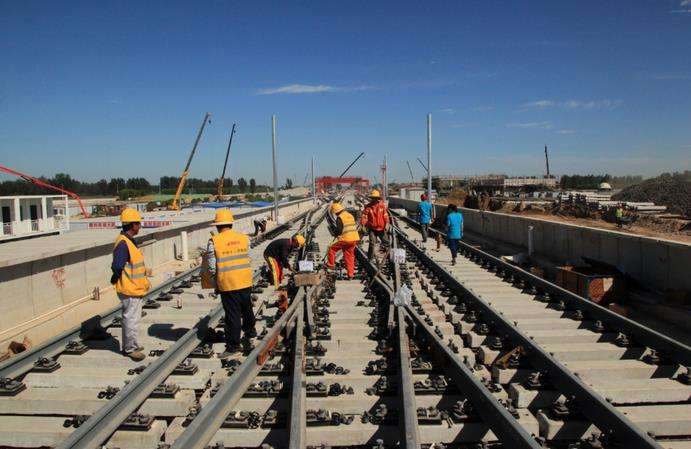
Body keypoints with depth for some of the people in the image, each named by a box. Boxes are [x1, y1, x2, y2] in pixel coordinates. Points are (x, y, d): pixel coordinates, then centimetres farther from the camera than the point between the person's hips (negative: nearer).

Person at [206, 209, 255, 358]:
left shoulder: (214, 241, -12)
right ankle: (249, 334, 42)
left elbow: (212, 267, -9)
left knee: (232, 314, 5)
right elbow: (248, 259, 4)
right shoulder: (244, 238, -2)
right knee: (247, 309, 22)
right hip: (245, 281, 4)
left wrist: (216, 279, 9)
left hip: (227, 284, -4)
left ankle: (233, 345, 13)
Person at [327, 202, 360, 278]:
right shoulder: (350, 215, 14)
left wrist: (336, 235, 9)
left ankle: (331, 264, 18)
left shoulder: (340, 218, -10)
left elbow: (339, 230, -13)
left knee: (332, 249, 11)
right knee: (350, 256, 15)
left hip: (345, 240, -7)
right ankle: (351, 274, 15)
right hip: (355, 239, 7)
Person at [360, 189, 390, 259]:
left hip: (381, 228, 2)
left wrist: (387, 224, -15)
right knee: (372, 244, -9)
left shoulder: (382, 205, -2)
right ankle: (370, 258, 3)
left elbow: (385, 215, -5)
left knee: (386, 242, 14)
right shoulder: (368, 206, -6)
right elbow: (364, 216, -7)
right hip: (372, 229, -2)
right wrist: (363, 225, -17)